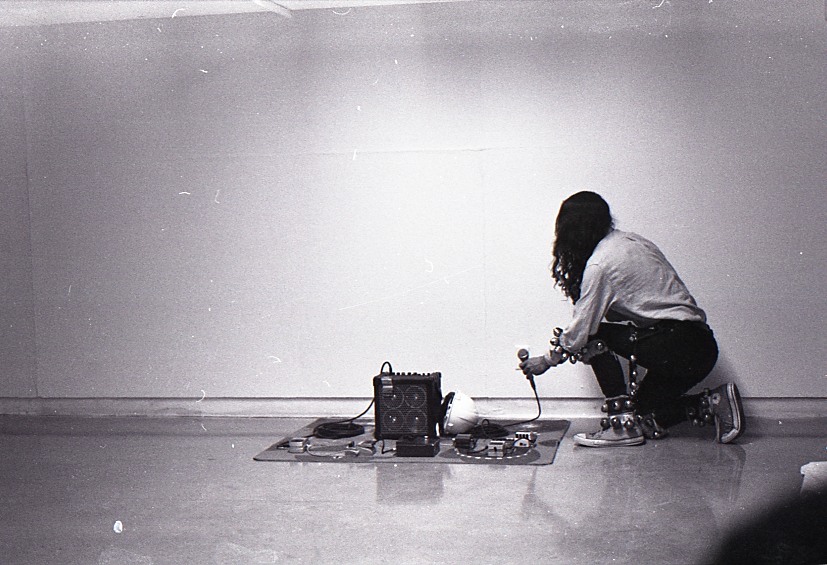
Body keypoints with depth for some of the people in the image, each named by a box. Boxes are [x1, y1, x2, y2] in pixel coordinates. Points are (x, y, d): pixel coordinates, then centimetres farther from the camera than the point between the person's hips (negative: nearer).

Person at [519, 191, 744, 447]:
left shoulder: (600, 263, -11)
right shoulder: (631, 240, 15)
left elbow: (582, 328, -7)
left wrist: (548, 359, 11)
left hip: (677, 348, -9)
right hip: (701, 344, 9)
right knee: (644, 417, 18)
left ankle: (623, 424, -4)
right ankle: (711, 404, 6)